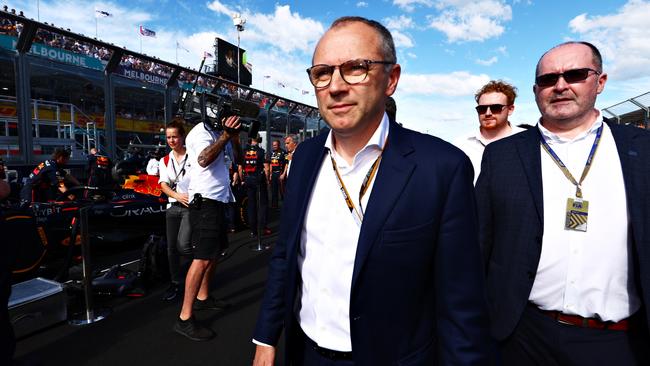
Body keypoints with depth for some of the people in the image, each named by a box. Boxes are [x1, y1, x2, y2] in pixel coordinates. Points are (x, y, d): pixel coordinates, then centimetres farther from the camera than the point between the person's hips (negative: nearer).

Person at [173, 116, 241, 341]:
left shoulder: (218, 133, 14)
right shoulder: (201, 132, -11)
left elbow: (238, 158, 10)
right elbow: (204, 160, -29)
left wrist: (234, 137, -5)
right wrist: (226, 135, -30)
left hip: (218, 201, 10)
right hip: (205, 202, -10)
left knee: (215, 252, 18)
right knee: (202, 258, -11)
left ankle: (203, 298, 32)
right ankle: (184, 319, -4)